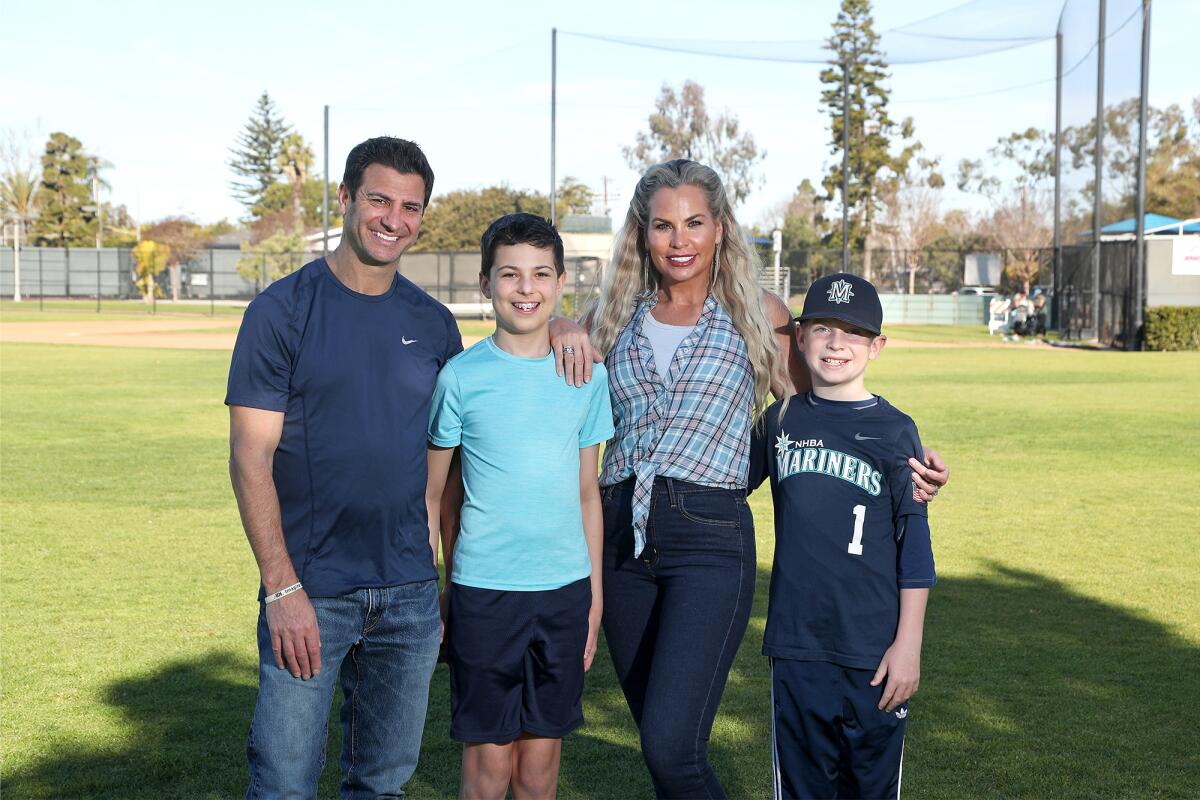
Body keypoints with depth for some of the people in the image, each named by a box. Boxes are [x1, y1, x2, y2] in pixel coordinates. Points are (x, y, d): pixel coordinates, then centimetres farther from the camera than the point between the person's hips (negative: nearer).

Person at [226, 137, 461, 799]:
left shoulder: (433, 323, 8)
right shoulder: (283, 310, -5)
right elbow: (251, 458, -9)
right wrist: (282, 589, -15)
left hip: (410, 594, 4)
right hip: (309, 591, -4)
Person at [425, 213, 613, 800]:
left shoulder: (587, 376, 4)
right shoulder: (462, 376, -4)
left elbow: (587, 494, 10)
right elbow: (431, 496, 3)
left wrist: (595, 599, 9)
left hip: (565, 588, 3)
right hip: (483, 590, -2)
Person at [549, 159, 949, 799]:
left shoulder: (757, 314, 4)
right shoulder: (615, 314, 12)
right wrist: (562, 332, -1)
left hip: (710, 536, -4)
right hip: (622, 532, 4)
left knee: (670, 747, -15)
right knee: (658, 740, 13)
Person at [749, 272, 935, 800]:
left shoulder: (894, 431, -3)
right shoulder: (780, 420, 5)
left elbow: (915, 544, -2)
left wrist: (909, 643, -5)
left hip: (874, 646, -2)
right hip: (795, 642, 2)